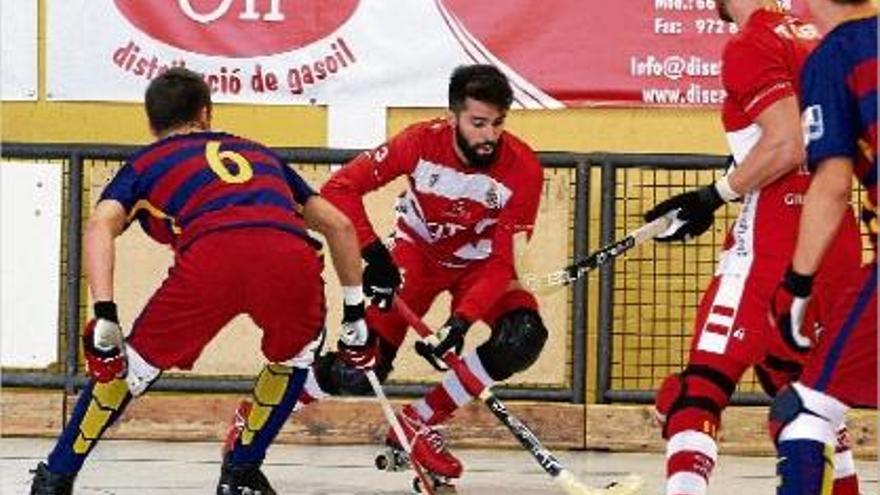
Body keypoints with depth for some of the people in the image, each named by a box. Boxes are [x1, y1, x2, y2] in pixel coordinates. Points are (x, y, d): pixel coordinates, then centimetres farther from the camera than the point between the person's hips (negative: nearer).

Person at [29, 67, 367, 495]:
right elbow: (339, 225, 38)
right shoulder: (259, 153, 40)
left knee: (134, 363, 19)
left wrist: (105, 314, 2)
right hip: (292, 255, 2)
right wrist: (355, 310, 42)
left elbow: (100, 226, 9)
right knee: (294, 356, 33)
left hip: (210, 255, -2)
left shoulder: (144, 163, 30)